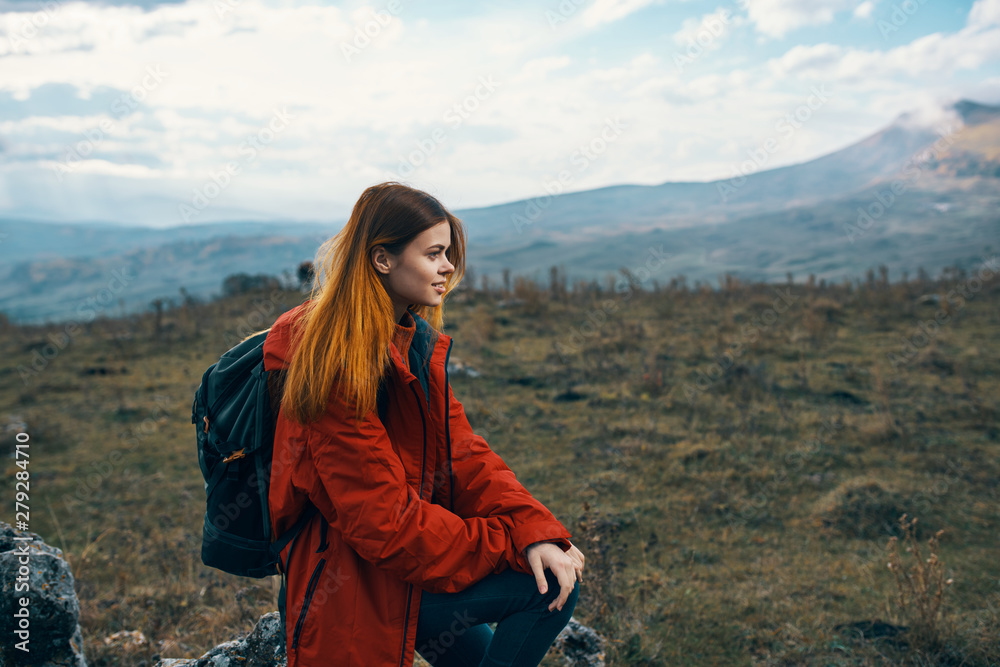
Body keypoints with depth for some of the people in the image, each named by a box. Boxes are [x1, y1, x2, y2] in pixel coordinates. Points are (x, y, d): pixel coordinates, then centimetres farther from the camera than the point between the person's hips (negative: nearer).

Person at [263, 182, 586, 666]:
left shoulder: (417, 341, 4)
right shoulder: (341, 366, -23)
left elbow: (461, 451, -2)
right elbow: (386, 522, -24)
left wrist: (535, 531, -16)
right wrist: (512, 543, -20)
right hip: (349, 591, -9)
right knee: (544, 588, -16)